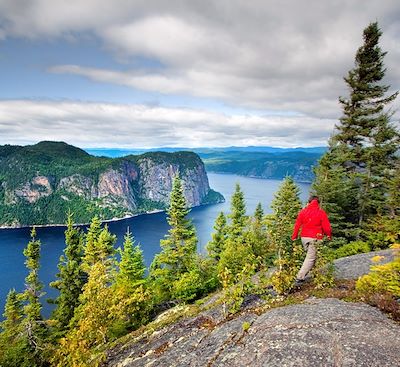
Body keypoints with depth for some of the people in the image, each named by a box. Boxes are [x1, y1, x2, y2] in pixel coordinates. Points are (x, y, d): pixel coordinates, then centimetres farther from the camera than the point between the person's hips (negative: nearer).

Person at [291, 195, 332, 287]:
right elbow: (326, 226, -3)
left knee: (310, 256, 22)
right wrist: (329, 236, 15)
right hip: (315, 239, -4)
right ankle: (299, 278, -12)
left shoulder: (303, 211, 5)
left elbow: (297, 225, 4)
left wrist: (294, 237, 12)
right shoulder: (321, 212, -3)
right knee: (310, 258, -3)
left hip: (304, 238, 4)